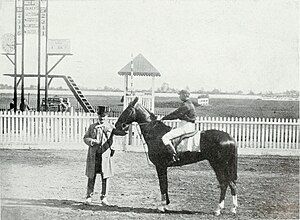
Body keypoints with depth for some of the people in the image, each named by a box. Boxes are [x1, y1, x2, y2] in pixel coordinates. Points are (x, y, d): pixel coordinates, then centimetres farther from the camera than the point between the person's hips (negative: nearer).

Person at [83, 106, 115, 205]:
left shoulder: (110, 127, 7)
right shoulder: (92, 127, 11)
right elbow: (85, 138, 9)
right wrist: (91, 141, -12)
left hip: (105, 155, -1)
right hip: (93, 155, 1)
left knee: (105, 177, 2)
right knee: (91, 177, 4)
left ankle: (104, 197, 11)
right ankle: (89, 196, 13)